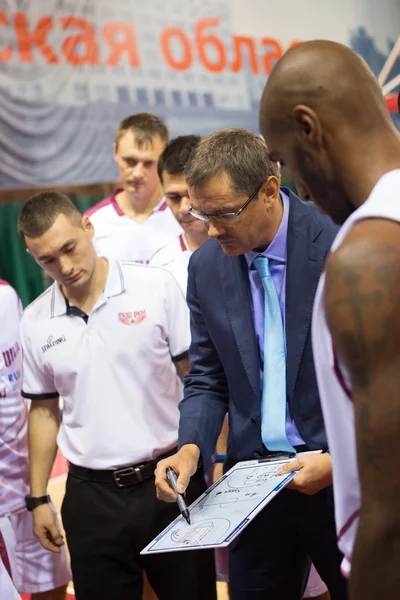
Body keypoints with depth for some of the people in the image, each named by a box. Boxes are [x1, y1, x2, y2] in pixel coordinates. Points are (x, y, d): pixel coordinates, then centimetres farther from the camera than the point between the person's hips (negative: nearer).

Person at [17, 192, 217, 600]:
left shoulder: (155, 287, -6)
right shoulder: (35, 323, 3)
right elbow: (44, 412, 12)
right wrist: (38, 498, 11)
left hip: (168, 480, -2)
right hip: (92, 497, 2)